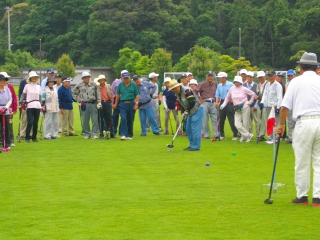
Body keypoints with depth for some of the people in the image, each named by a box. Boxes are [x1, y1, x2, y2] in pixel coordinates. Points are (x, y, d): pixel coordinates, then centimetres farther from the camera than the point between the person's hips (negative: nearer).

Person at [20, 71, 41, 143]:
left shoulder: (38, 87, 13)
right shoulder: (27, 86, 3)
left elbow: (40, 97, 16)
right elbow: (23, 95, 4)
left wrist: (41, 105, 11)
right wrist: (21, 103, -6)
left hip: (37, 106, 4)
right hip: (30, 106, -4)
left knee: (36, 123, 4)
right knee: (30, 123, -11)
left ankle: (34, 137, 13)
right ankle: (27, 138, -2)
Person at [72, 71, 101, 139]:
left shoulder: (94, 85, 6)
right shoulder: (79, 86, 5)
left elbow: (98, 94, 9)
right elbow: (73, 93, 15)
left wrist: (99, 102, 1)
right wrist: (78, 100, 9)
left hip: (93, 104, 0)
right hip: (84, 105, 0)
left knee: (94, 120, -4)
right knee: (85, 120, 3)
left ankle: (94, 134, 0)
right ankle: (87, 134, 11)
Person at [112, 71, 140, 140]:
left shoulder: (133, 85, 2)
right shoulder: (120, 85, 8)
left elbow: (137, 95, 1)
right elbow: (118, 95, 17)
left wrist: (136, 104, -10)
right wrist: (116, 104, 18)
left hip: (131, 104, 0)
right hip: (123, 104, 0)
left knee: (130, 120, 5)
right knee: (123, 119, -15)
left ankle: (129, 135, 16)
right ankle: (123, 135, -17)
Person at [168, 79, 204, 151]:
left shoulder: (187, 90, -23)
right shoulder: (177, 93, 5)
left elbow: (192, 102, -25)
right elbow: (181, 104, 10)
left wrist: (186, 111, -14)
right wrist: (184, 112, -3)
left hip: (197, 110, -10)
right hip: (191, 112, 10)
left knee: (195, 129, -10)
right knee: (188, 129, 11)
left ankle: (195, 146, -7)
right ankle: (192, 145, 20)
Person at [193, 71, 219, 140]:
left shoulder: (215, 84, 9)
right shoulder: (202, 84, -4)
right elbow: (195, 91, -4)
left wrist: (216, 99, 11)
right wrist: (200, 99, -4)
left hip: (213, 103, 3)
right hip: (205, 103, -3)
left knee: (215, 119, -2)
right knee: (205, 120, 0)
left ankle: (217, 134, -1)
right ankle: (206, 134, 6)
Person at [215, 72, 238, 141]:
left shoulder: (231, 85, -5)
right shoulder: (219, 86, 12)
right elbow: (217, 95, 12)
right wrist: (217, 102, -3)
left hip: (229, 103, -6)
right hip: (222, 103, 6)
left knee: (232, 120, -6)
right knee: (221, 120, 5)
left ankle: (235, 135, 0)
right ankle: (222, 135, 13)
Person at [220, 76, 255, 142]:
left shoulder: (244, 89, -2)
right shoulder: (232, 89, 8)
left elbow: (253, 94, 6)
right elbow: (227, 97, 18)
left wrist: (250, 102, 3)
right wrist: (223, 104, 8)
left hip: (244, 107, -4)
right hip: (237, 109, 4)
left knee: (244, 124, -2)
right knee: (237, 124, -10)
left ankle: (244, 137, 13)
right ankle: (248, 135, -2)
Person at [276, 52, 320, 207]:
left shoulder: (297, 82, 2)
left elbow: (285, 107, 0)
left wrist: (281, 124, 14)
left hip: (304, 123, -2)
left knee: (302, 162, 6)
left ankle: (302, 196, 11)